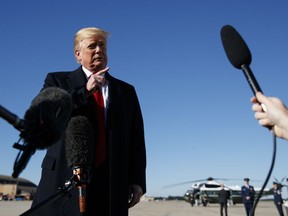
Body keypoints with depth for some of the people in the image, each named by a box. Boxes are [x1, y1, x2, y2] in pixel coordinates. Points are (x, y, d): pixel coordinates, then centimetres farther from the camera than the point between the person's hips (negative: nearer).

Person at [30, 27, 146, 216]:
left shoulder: (126, 91, 16)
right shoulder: (58, 81, 11)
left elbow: (136, 138, 11)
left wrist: (137, 180, 2)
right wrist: (85, 91, -10)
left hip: (112, 184, 2)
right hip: (67, 178, -1)